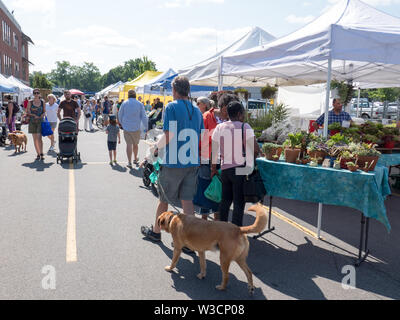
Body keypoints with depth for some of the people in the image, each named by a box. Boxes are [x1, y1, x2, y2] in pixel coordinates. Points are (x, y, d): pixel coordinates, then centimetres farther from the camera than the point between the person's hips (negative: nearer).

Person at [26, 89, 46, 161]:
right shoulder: (30, 102, 6)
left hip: (40, 121, -2)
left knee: (39, 138, -14)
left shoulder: (42, 102, 6)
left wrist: (42, 116, -10)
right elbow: (28, 112, 3)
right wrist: (35, 115, -12)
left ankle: (41, 154, -9)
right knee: (35, 139, 3)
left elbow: (44, 112, 10)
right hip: (32, 122, 2)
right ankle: (38, 154, 10)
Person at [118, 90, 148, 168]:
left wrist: (121, 123, 25)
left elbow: (120, 115, 8)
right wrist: (146, 128, 6)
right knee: (135, 144, 15)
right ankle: (136, 159, 31)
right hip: (136, 128, 0)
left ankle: (129, 162, -3)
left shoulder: (124, 103, 0)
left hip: (126, 127, 0)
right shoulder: (140, 104, -1)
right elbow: (144, 117, -1)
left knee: (129, 144, 1)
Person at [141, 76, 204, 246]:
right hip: (192, 162, 5)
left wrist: (157, 146, 0)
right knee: (188, 200, 8)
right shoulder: (197, 110, 8)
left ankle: (156, 232, 32)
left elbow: (169, 136, -18)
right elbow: (201, 138, 11)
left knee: (164, 199, 12)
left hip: (173, 162, -5)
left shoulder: (172, 107, -11)